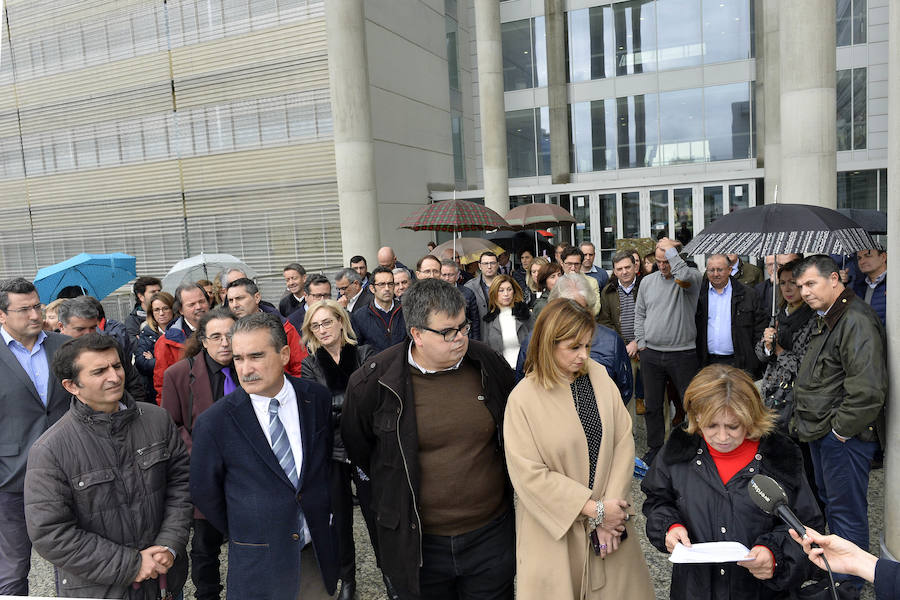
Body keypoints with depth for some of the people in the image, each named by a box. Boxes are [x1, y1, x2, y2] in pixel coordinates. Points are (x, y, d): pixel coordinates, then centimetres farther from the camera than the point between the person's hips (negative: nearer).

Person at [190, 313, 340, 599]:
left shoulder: (318, 399, -7)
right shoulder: (213, 422, -14)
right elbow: (203, 492, -2)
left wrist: (326, 510, 7)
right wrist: (240, 535, 4)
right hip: (258, 564, -2)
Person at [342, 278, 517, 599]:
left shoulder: (490, 364, -6)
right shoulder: (373, 381, -14)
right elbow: (357, 446, 4)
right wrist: (397, 489, 8)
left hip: (491, 534, 2)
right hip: (417, 544, -1)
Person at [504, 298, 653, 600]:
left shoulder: (599, 376, -3)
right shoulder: (523, 399, -15)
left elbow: (623, 441, -4)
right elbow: (530, 474, -16)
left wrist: (610, 505, -11)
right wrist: (594, 509, -15)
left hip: (610, 518, 4)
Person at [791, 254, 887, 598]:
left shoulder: (856, 321, -20)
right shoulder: (826, 320, 13)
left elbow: (868, 390, -28)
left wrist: (841, 429, -19)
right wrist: (814, 425, 15)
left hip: (844, 437, -10)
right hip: (822, 433, 10)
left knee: (846, 511, 3)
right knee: (829, 502, 22)